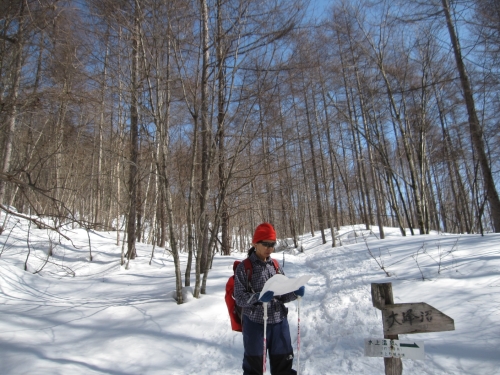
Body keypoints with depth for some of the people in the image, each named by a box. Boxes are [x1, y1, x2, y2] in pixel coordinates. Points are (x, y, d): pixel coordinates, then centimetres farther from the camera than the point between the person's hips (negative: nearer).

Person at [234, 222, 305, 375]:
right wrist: (258, 297, -27)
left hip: (279, 322, 4)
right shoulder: (244, 267, -6)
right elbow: (239, 298, -10)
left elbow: (282, 296, 10)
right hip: (255, 323, -4)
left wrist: (295, 293, -10)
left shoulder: (276, 266, 7)